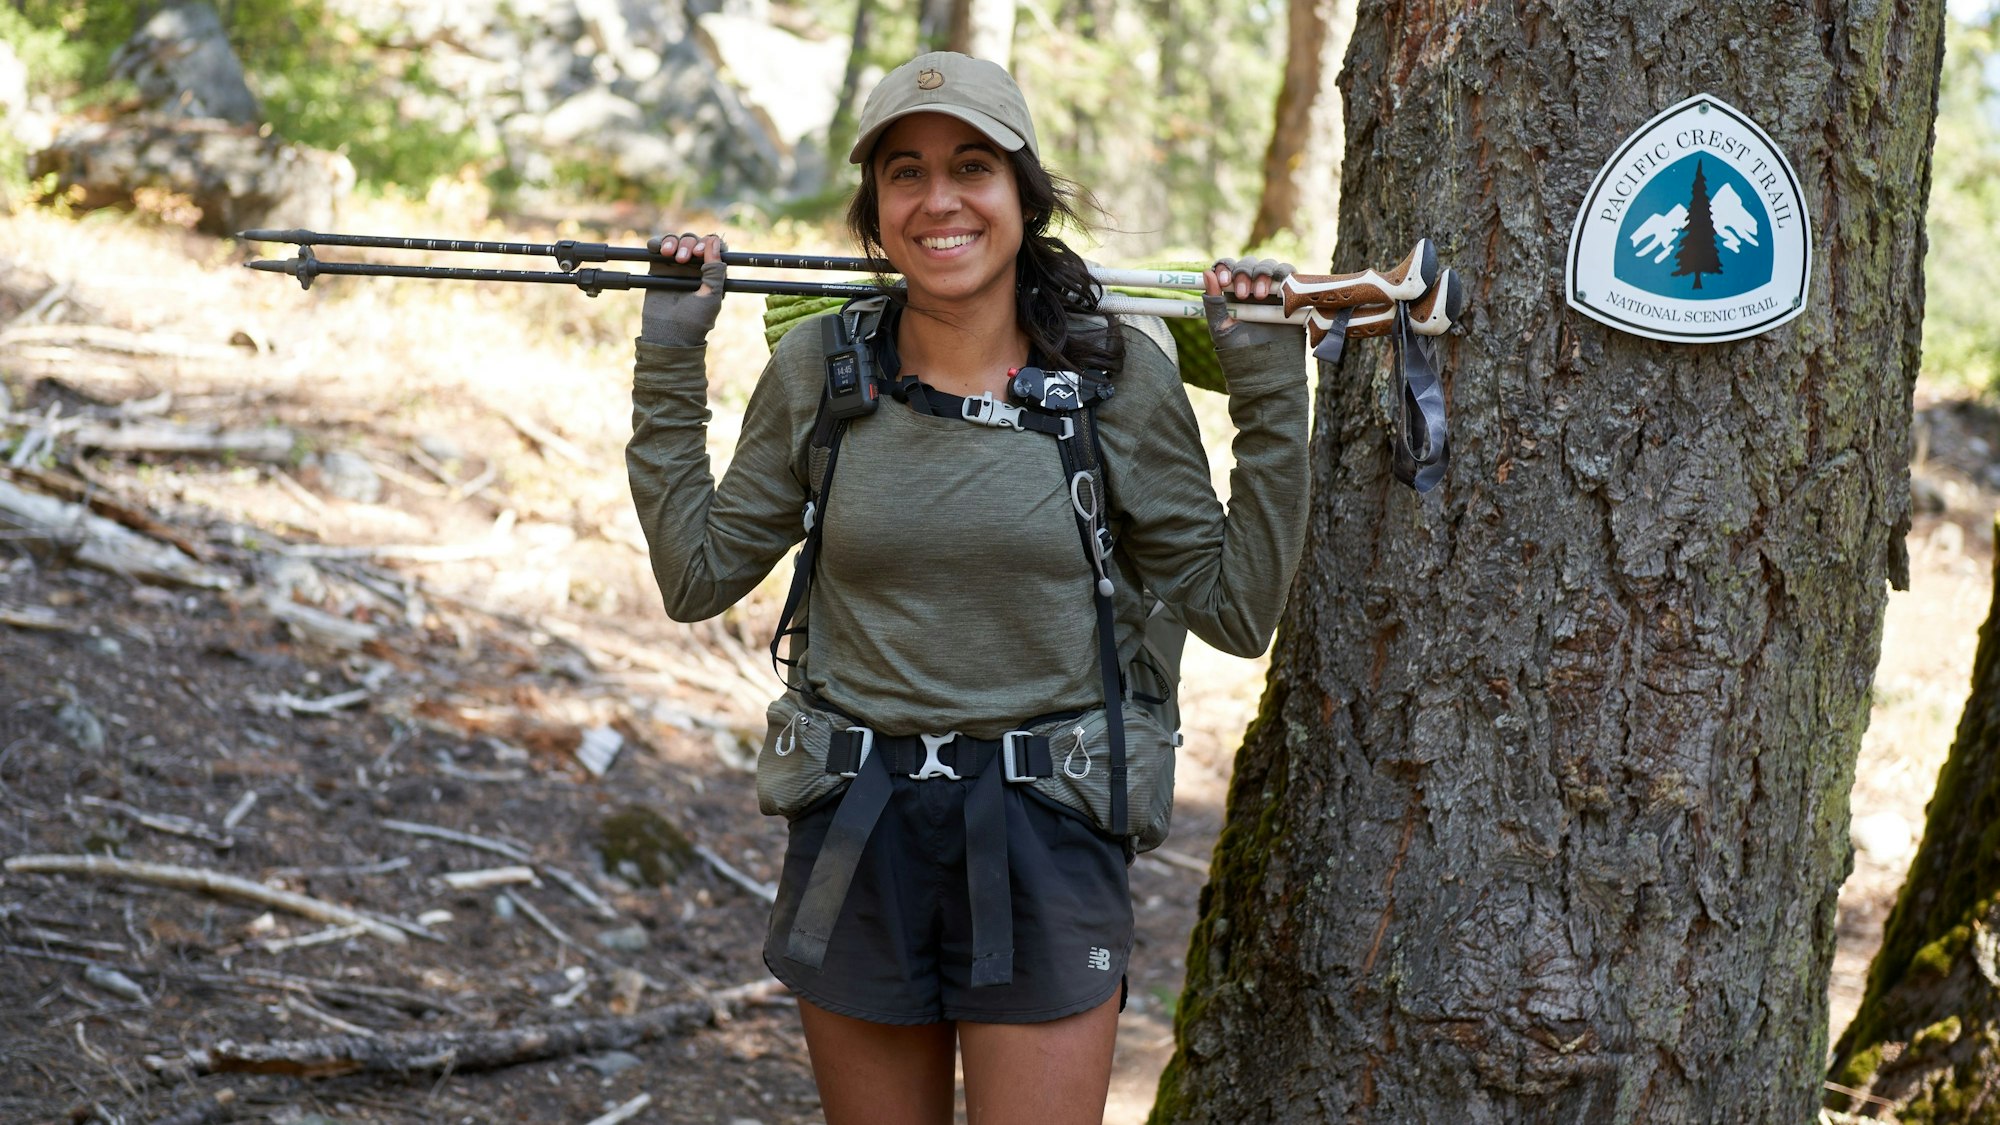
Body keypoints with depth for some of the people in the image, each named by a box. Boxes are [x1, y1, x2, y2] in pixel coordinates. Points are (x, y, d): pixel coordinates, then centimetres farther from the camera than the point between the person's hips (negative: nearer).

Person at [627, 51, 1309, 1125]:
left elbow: (1237, 608, -2)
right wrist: (669, 366, 3)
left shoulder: (1120, 374, -4)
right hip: (856, 835, 2)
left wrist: (1269, 396, -8)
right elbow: (698, 575, 5)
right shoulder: (817, 371, 0)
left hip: (1045, 836, -2)